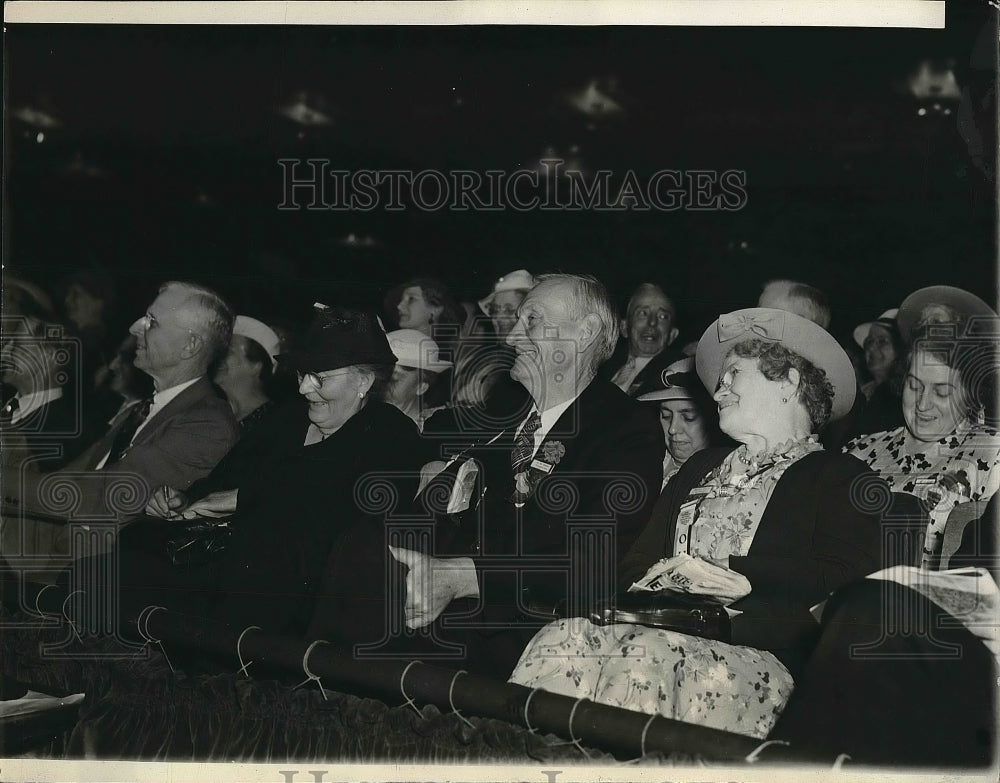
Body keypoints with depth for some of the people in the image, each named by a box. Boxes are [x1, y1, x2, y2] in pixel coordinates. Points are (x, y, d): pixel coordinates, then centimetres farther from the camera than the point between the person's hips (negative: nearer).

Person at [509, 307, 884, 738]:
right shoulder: (699, 468, 31)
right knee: (563, 640, -26)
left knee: (647, 655, -36)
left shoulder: (840, 477, 11)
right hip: (659, 631, 5)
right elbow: (638, 564, 21)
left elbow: (840, 590, -5)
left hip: (760, 657, -5)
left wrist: (729, 577, -13)